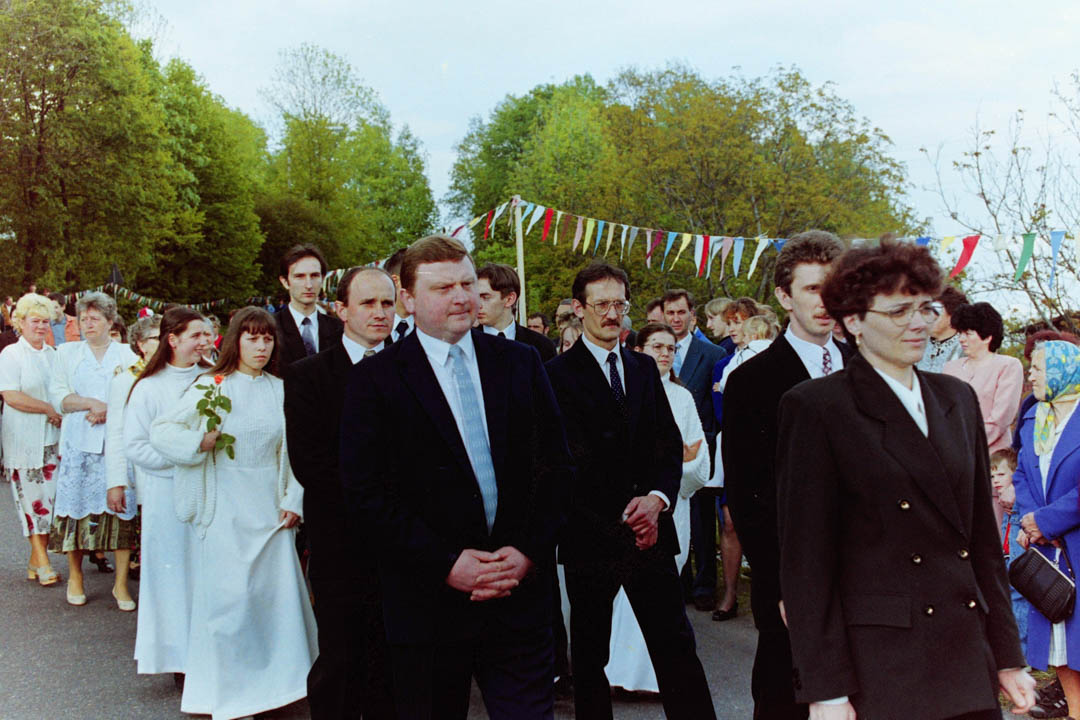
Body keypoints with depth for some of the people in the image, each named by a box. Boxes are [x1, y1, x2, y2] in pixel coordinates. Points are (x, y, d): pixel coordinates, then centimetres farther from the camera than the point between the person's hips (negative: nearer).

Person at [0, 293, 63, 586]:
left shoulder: (54, 356, 13)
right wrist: (49, 409, -12)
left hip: (53, 438, 5)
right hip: (24, 439, -5)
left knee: (51, 496, 2)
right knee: (33, 499, -3)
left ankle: (37, 560, 11)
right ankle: (41, 560, 4)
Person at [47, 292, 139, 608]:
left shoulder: (126, 354, 11)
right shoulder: (67, 353, 15)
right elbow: (58, 395, 5)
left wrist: (110, 411, -10)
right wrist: (91, 403, -10)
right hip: (79, 442, 1)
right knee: (77, 506, -1)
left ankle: (121, 583, 1)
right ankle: (75, 575, 16)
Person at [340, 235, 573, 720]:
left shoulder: (520, 363, 7)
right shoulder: (374, 379, -2)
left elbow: (557, 467, 7)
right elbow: (366, 497, -7)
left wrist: (530, 552, -6)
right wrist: (446, 564, -13)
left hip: (521, 598, 2)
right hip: (428, 603, -2)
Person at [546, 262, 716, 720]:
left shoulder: (645, 368, 13)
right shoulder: (558, 375, -5)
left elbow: (670, 445, 9)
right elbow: (570, 463, -11)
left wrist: (657, 498, -10)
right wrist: (621, 520, -16)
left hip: (649, 529, 4)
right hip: (591, 535, -4)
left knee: (676, 646, 3)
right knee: (589, 653, 10)